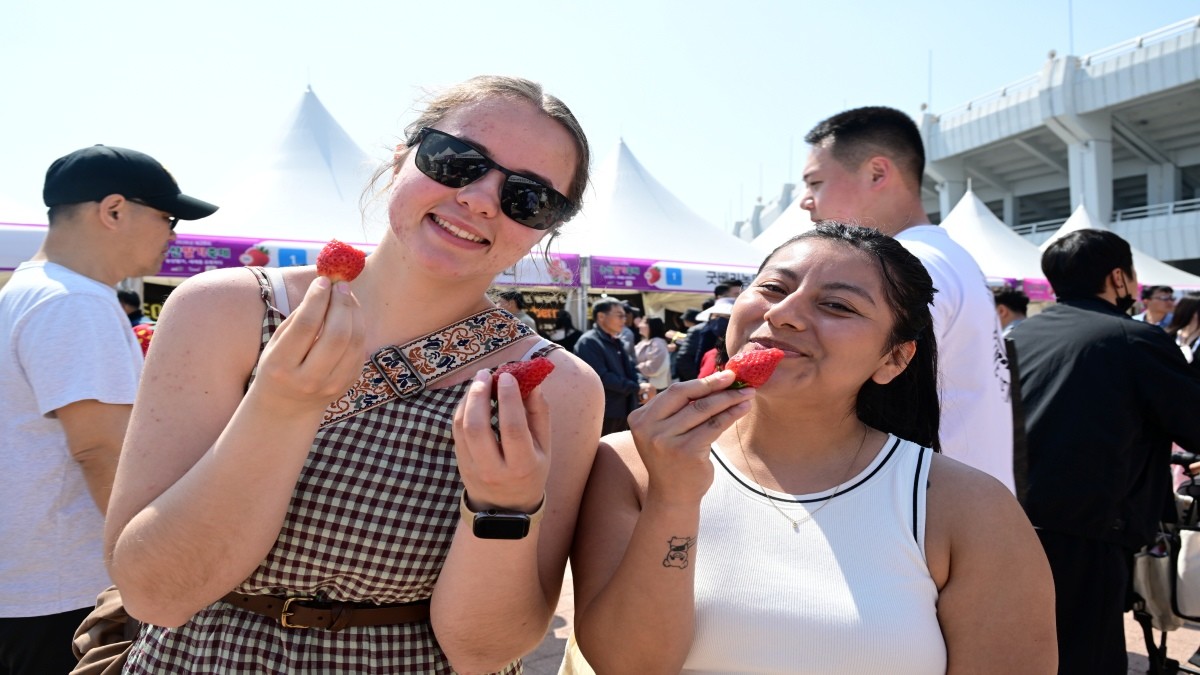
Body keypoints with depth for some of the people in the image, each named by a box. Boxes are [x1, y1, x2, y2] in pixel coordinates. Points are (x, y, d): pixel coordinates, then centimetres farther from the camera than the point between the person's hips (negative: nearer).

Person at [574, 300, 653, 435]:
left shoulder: (617, 342, 18)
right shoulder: (588, 342, -12)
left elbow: (632, 369, 16)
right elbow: (602, 377, -21)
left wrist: (642, 386, -7)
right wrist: (637, 388, -18)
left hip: (624, 413, 9)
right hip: (603, 415, -9)